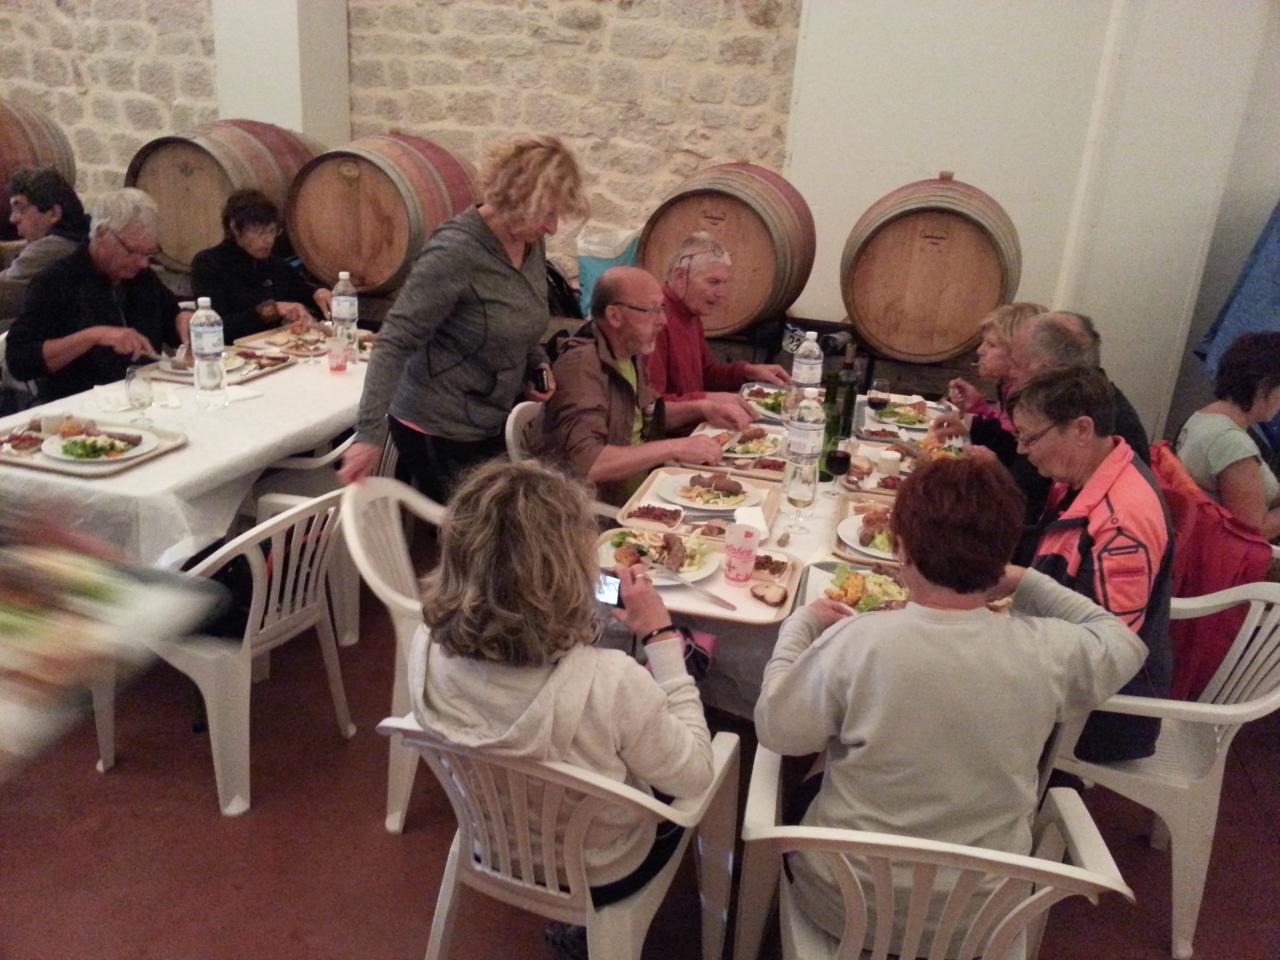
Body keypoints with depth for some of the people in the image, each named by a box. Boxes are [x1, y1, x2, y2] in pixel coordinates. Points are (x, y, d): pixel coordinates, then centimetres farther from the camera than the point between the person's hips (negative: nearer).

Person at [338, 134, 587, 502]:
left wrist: (536, 363, -1)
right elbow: (394, 343, -23)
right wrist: (370, 433, -29)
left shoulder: (531, 243, 2)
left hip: (492, 426, 8)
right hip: (439, 431, -7)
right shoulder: (454, 252, -22)